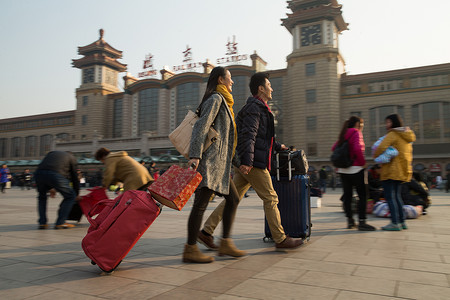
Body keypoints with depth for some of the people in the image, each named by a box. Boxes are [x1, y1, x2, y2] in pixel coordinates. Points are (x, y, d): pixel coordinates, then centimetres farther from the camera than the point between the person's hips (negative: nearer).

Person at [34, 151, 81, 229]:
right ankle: (60, 223, 9)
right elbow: (75, 177, 27)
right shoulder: (72, 158, 28)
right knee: (70, 196, 14)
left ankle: (42, 223, 25)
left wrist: (50, 188, 40)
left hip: (39, 173, 5)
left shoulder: (51, 153, 39)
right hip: (56, 175, -4)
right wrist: (77, 195, 38)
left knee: (42, 196, 31)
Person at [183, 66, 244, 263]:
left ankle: (226, 243, 14)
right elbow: (201, 126, -18)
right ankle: (190, 249, -1)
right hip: (211, 159, -10)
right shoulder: (215, 98, -6)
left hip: (219, 162, 10)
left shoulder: (222, 101, 25)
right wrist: (195, 156, -26)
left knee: (233, 198, 10)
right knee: (201, 203, -8)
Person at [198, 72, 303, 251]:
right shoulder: (254, 107, -8)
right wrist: (247, 161, -29)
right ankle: (280, 239, 10)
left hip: (248, 163, 10)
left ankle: (206, 232, 9)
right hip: (253, 163, -10)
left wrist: (277, 146, 44)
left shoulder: (258, 108, 25)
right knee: (270, 198, -1)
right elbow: (248, 135, -21)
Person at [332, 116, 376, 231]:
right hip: (355, 169, -7)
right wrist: (363, 162, -12)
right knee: (362, 196, -2)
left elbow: (334, 148, 15)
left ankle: (350, 221, 17)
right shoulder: (356, 133, -9)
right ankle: (362, 222, -3)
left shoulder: (344, 134, 13)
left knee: (347, 195, 10)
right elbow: (357, 149, -23)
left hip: (343, 170, 8)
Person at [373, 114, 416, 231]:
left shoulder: (393, 134, -10)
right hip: (402, 171, 9)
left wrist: (375, 156, -4)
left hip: (392, 170, -9)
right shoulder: (407, 136, 18)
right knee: (397, 196, 16)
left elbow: (381, 147, -21)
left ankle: (395, 223, -6)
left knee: (390, 197, -5)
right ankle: (402, 221, 18)